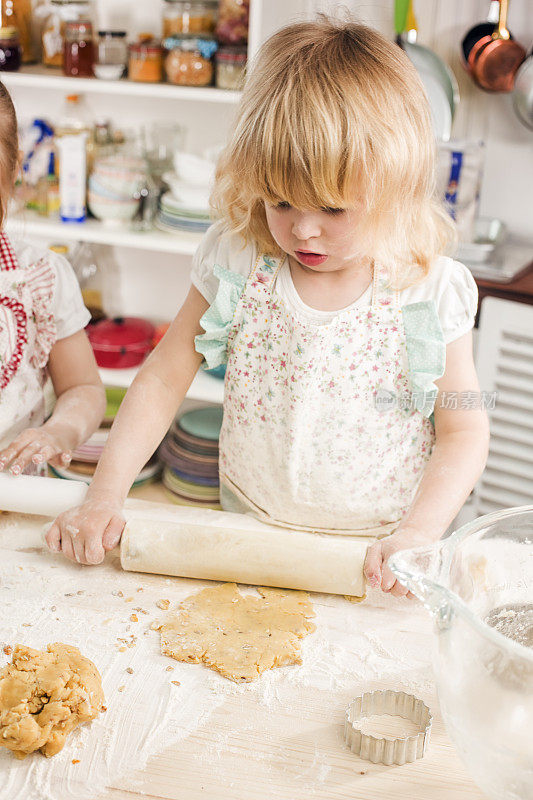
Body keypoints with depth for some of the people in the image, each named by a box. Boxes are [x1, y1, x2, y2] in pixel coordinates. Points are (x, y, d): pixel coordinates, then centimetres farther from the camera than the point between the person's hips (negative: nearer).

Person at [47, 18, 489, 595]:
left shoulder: (431, 296, -10)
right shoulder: (237, 268, -6)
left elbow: (464, 430, -4)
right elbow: (162, 380, 0)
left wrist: (417, 534, -17)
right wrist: (105, 496, -9)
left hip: (376, 564, -1)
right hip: (249, 551, 2)